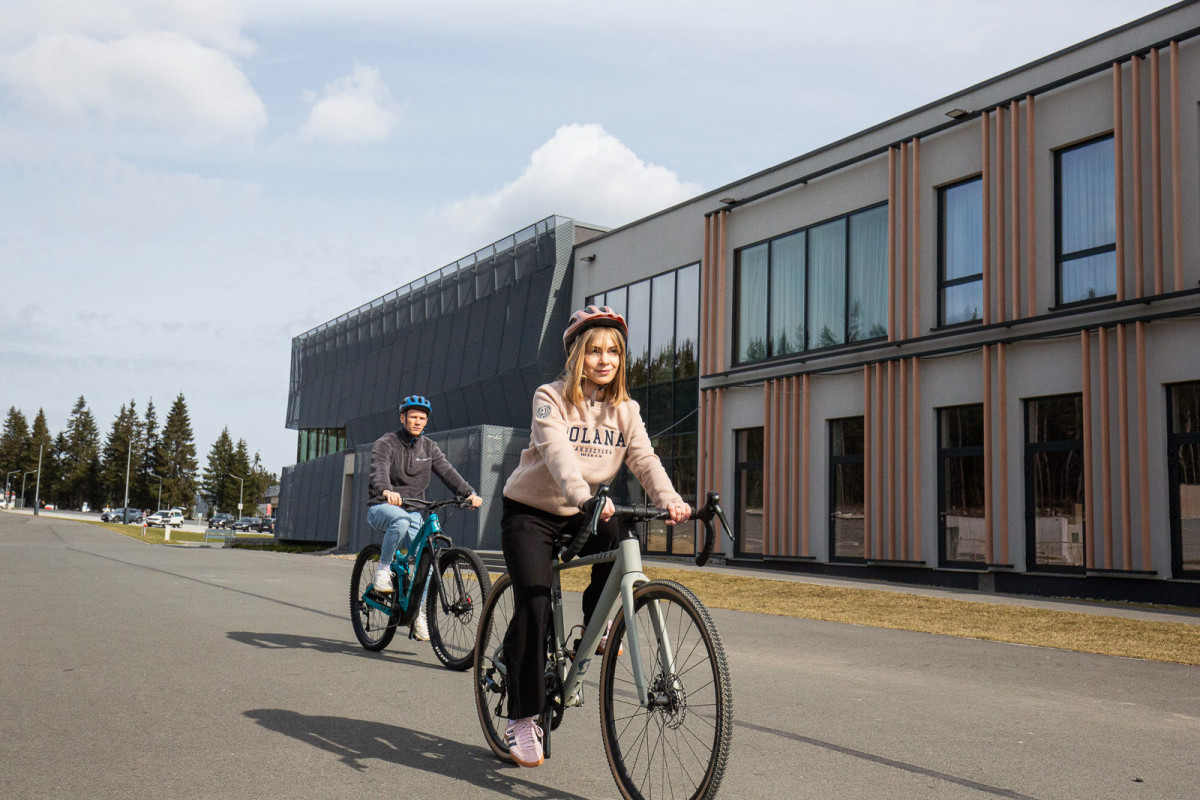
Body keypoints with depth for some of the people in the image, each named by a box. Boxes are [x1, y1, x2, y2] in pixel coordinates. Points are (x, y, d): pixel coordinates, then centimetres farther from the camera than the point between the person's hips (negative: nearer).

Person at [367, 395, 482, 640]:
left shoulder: (429, 448, 9)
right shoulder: (386, 443, -5)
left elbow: (447, 472, -5)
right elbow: (379, 470, -24)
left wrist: (469, 493, -23)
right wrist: (386, 491, -47)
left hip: (412, 511, 4)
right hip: (382, 507, -4)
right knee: (401, 520, -39)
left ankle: (418, 613, 2)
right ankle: (383, 569, -18)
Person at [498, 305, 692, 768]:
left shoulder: (624, 410, -1)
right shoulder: (550, 399, -15)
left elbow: (644, 458, -14)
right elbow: (557, 452, -31)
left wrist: (670, 500, -33)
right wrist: (585, 496, -49)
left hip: (580, 517, 4)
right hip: (531, 513, -4)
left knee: (619, 541, -28)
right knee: (534, 607, -16)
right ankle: (522, 718, -6)